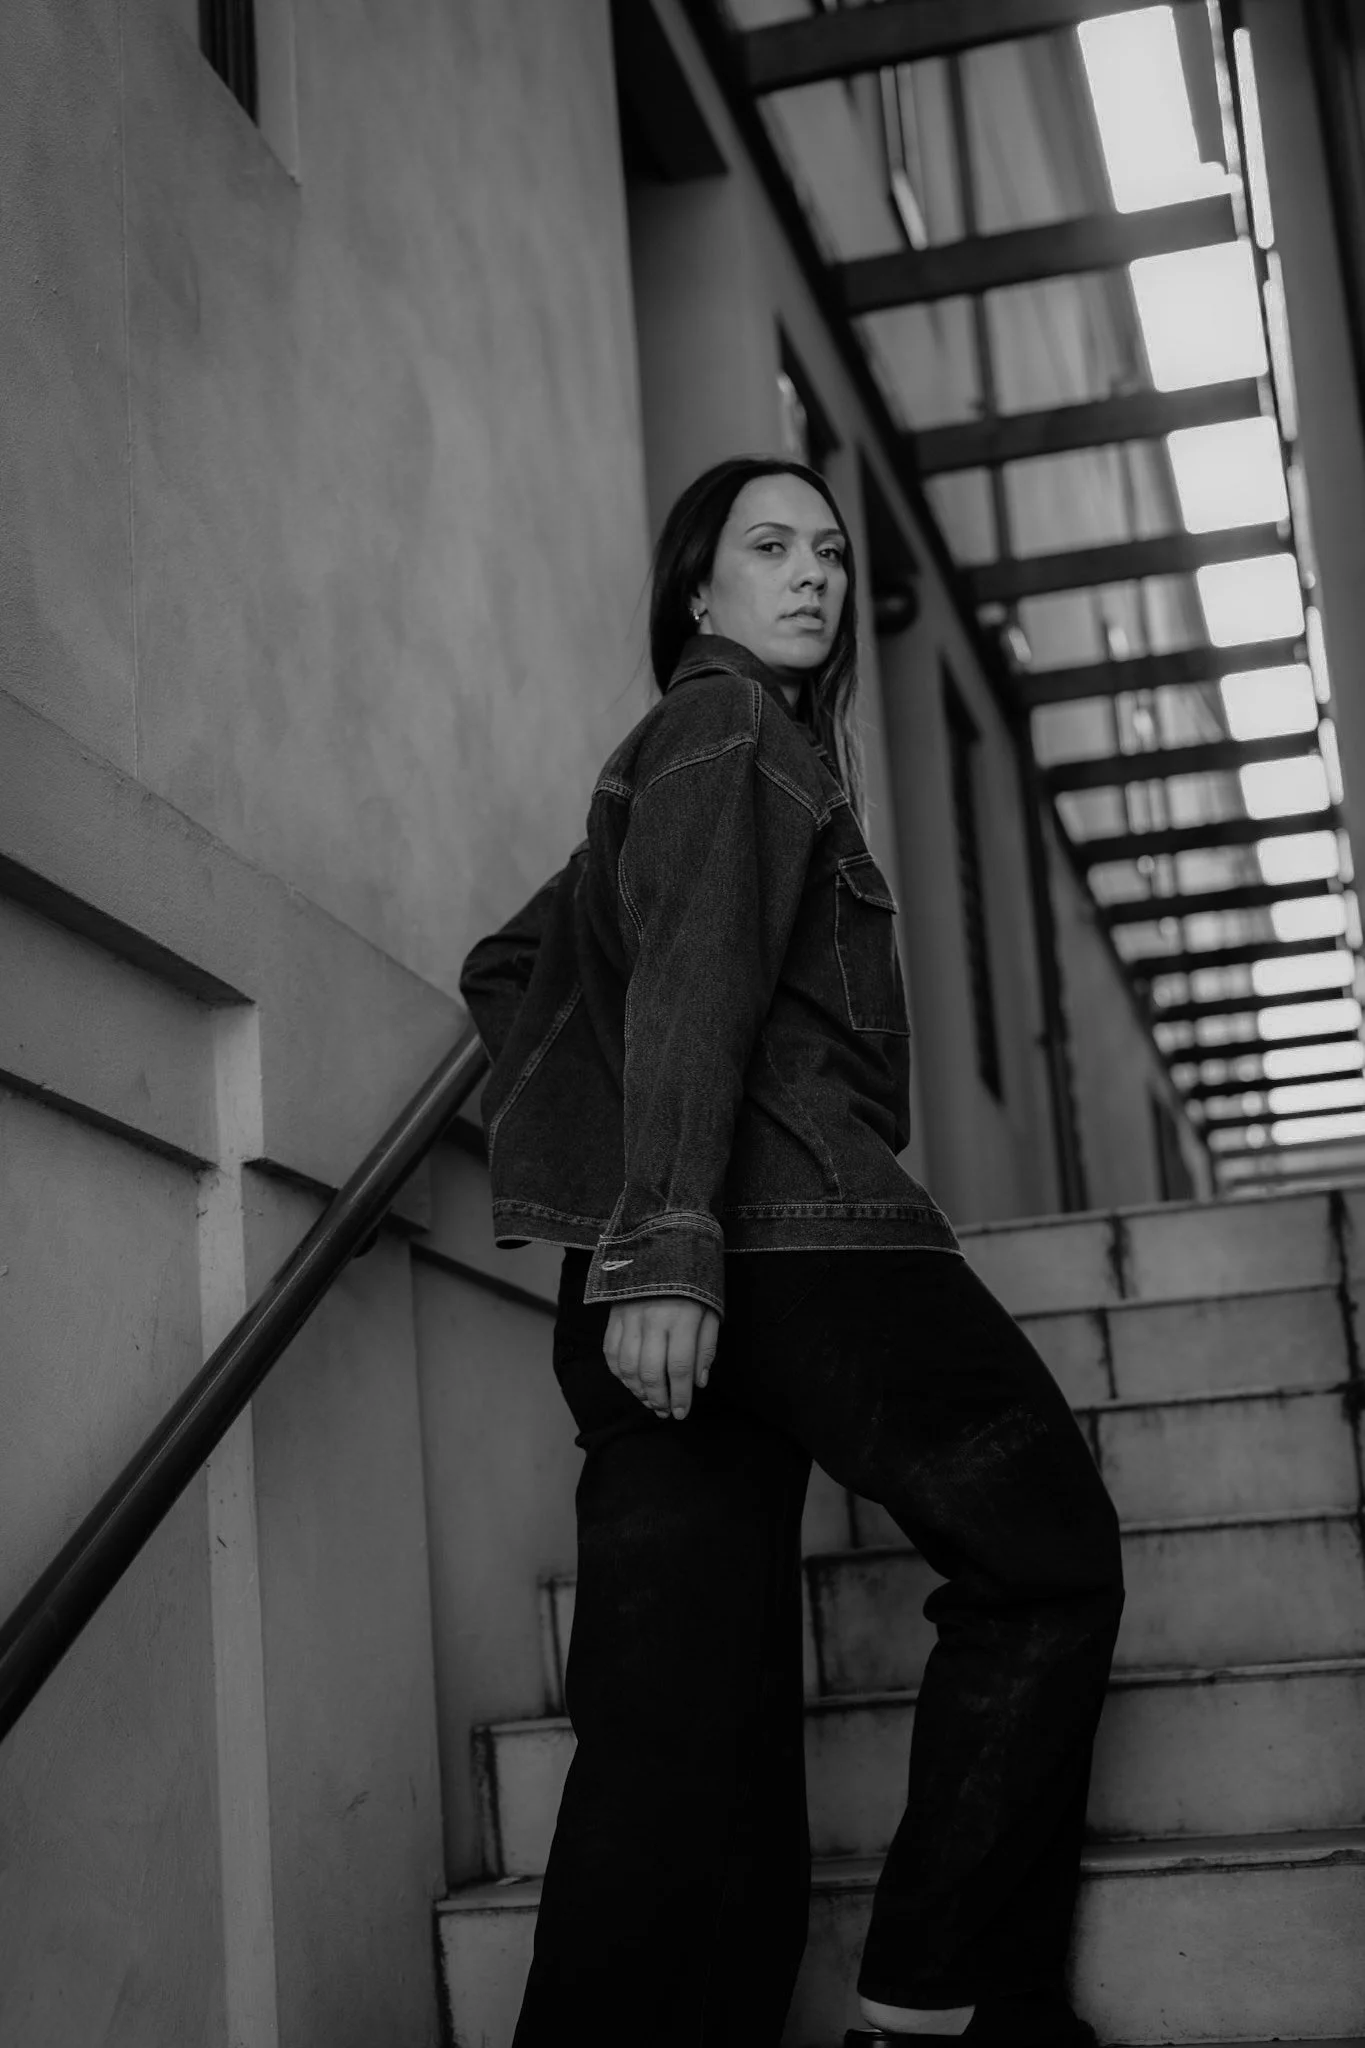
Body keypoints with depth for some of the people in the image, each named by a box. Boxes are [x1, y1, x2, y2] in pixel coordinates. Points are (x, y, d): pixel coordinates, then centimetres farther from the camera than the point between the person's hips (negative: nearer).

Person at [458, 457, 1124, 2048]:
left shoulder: (696, 745, 29)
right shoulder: (730, 723, 2)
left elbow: (503, 967, 34)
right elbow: (690, 980, -14)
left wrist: (587, 1130, 25)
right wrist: (666, 1241, -23)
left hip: (694, 1266, 9)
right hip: (791, 1232, -9)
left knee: (689, 1742, 2)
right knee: (1045, 1556, 2)